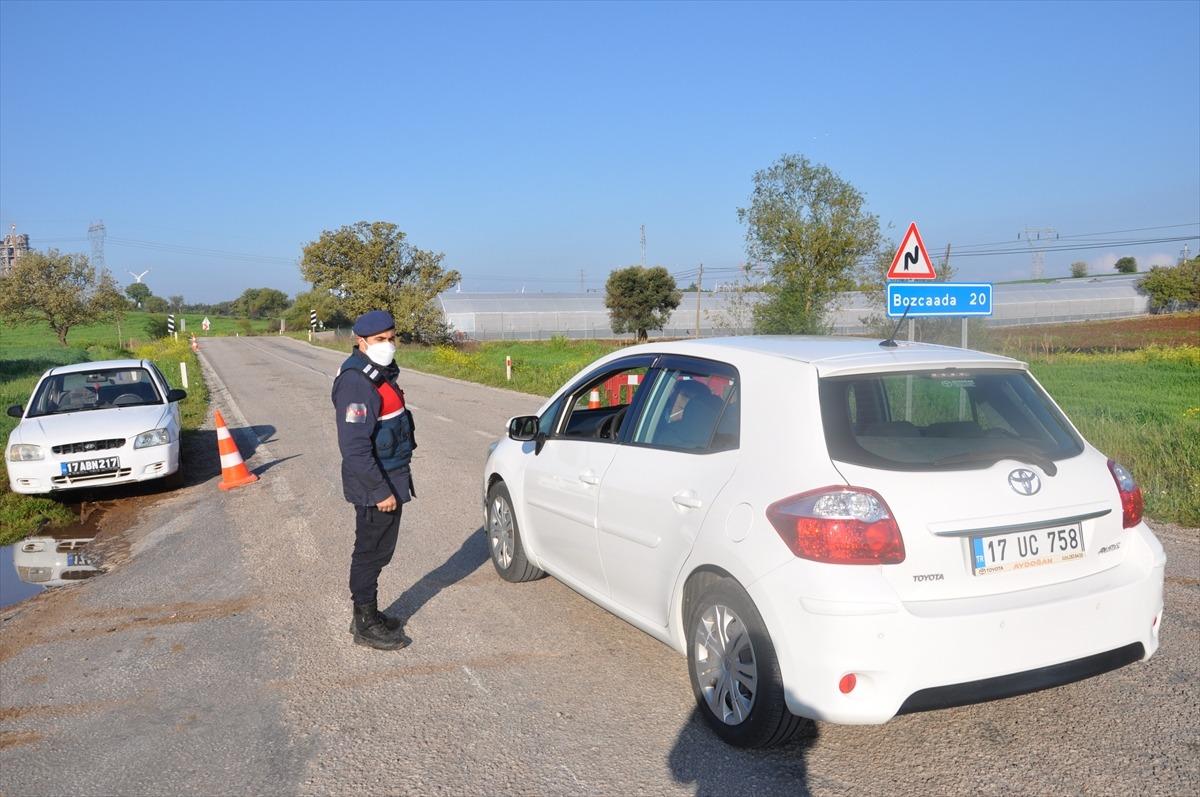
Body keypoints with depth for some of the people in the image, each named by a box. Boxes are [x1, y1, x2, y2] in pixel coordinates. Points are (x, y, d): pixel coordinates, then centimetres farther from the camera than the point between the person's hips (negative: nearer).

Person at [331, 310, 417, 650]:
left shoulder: (380, 373, 11)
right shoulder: (356, 382, -22)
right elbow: (354, 446, -25)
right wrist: (380, 490, -23)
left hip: (391, 478, 10)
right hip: (376, 485, -10)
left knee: (378, 551, 18)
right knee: (371, 552, 2)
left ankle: (369, 615, 32)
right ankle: (366, 625, 15)